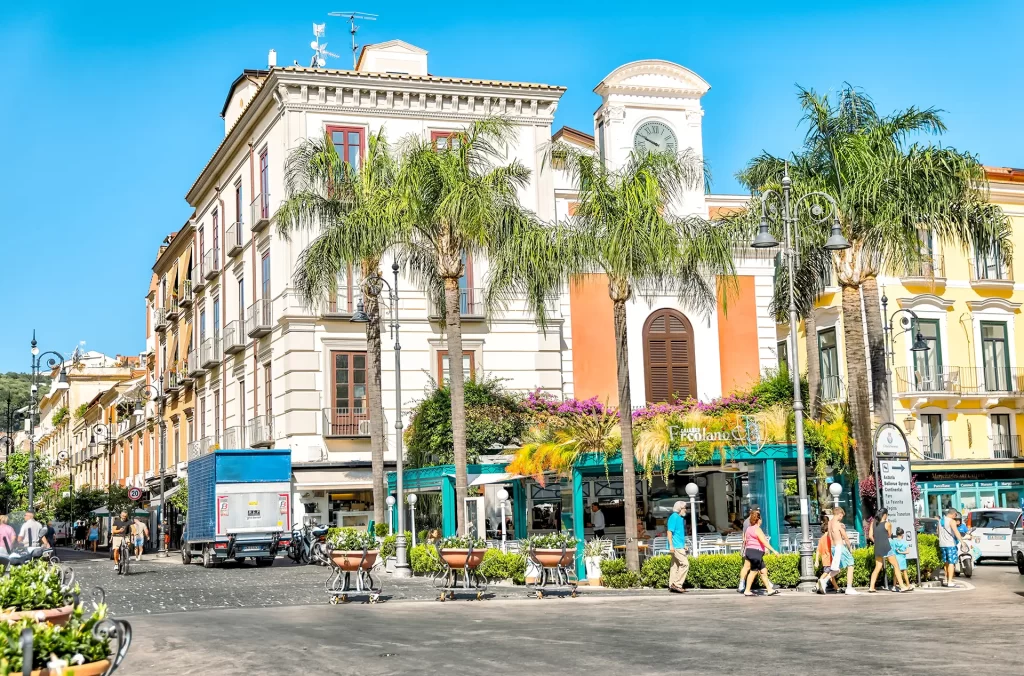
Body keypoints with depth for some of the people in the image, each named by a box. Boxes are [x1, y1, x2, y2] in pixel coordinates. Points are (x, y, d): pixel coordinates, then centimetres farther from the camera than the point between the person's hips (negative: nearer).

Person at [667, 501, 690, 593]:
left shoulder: (680, 518, 18)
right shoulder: (674, 517, -11)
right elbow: (669, 532, -16)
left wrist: (684, 545, 26)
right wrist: (671, 545, -22)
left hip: (680, 546, 10)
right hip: (676, 546, -10)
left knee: (675, 565, 9)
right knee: (685, 564, -13)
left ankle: (672, 585, 12)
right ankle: (677, 584, -12)